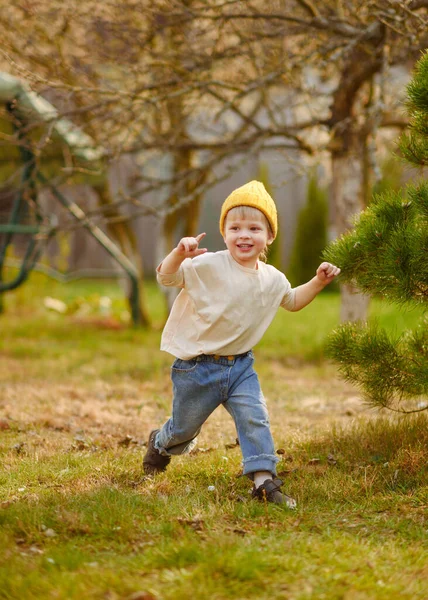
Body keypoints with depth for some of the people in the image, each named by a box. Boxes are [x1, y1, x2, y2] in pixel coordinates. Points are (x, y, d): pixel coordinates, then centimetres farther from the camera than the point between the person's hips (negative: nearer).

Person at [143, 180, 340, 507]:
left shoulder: (273, 279, 1)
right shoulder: (207, 266, -19)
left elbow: (292, 301, 22)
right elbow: (166, 277, -21)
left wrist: (318, 282, 7)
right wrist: (179, 253, -40)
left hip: (241, 365, 4)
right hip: (198, 366, -4)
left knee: (255, 419, -13)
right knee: (185, 428, 13)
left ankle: (264, 479, -5)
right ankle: (160, 444, 45)